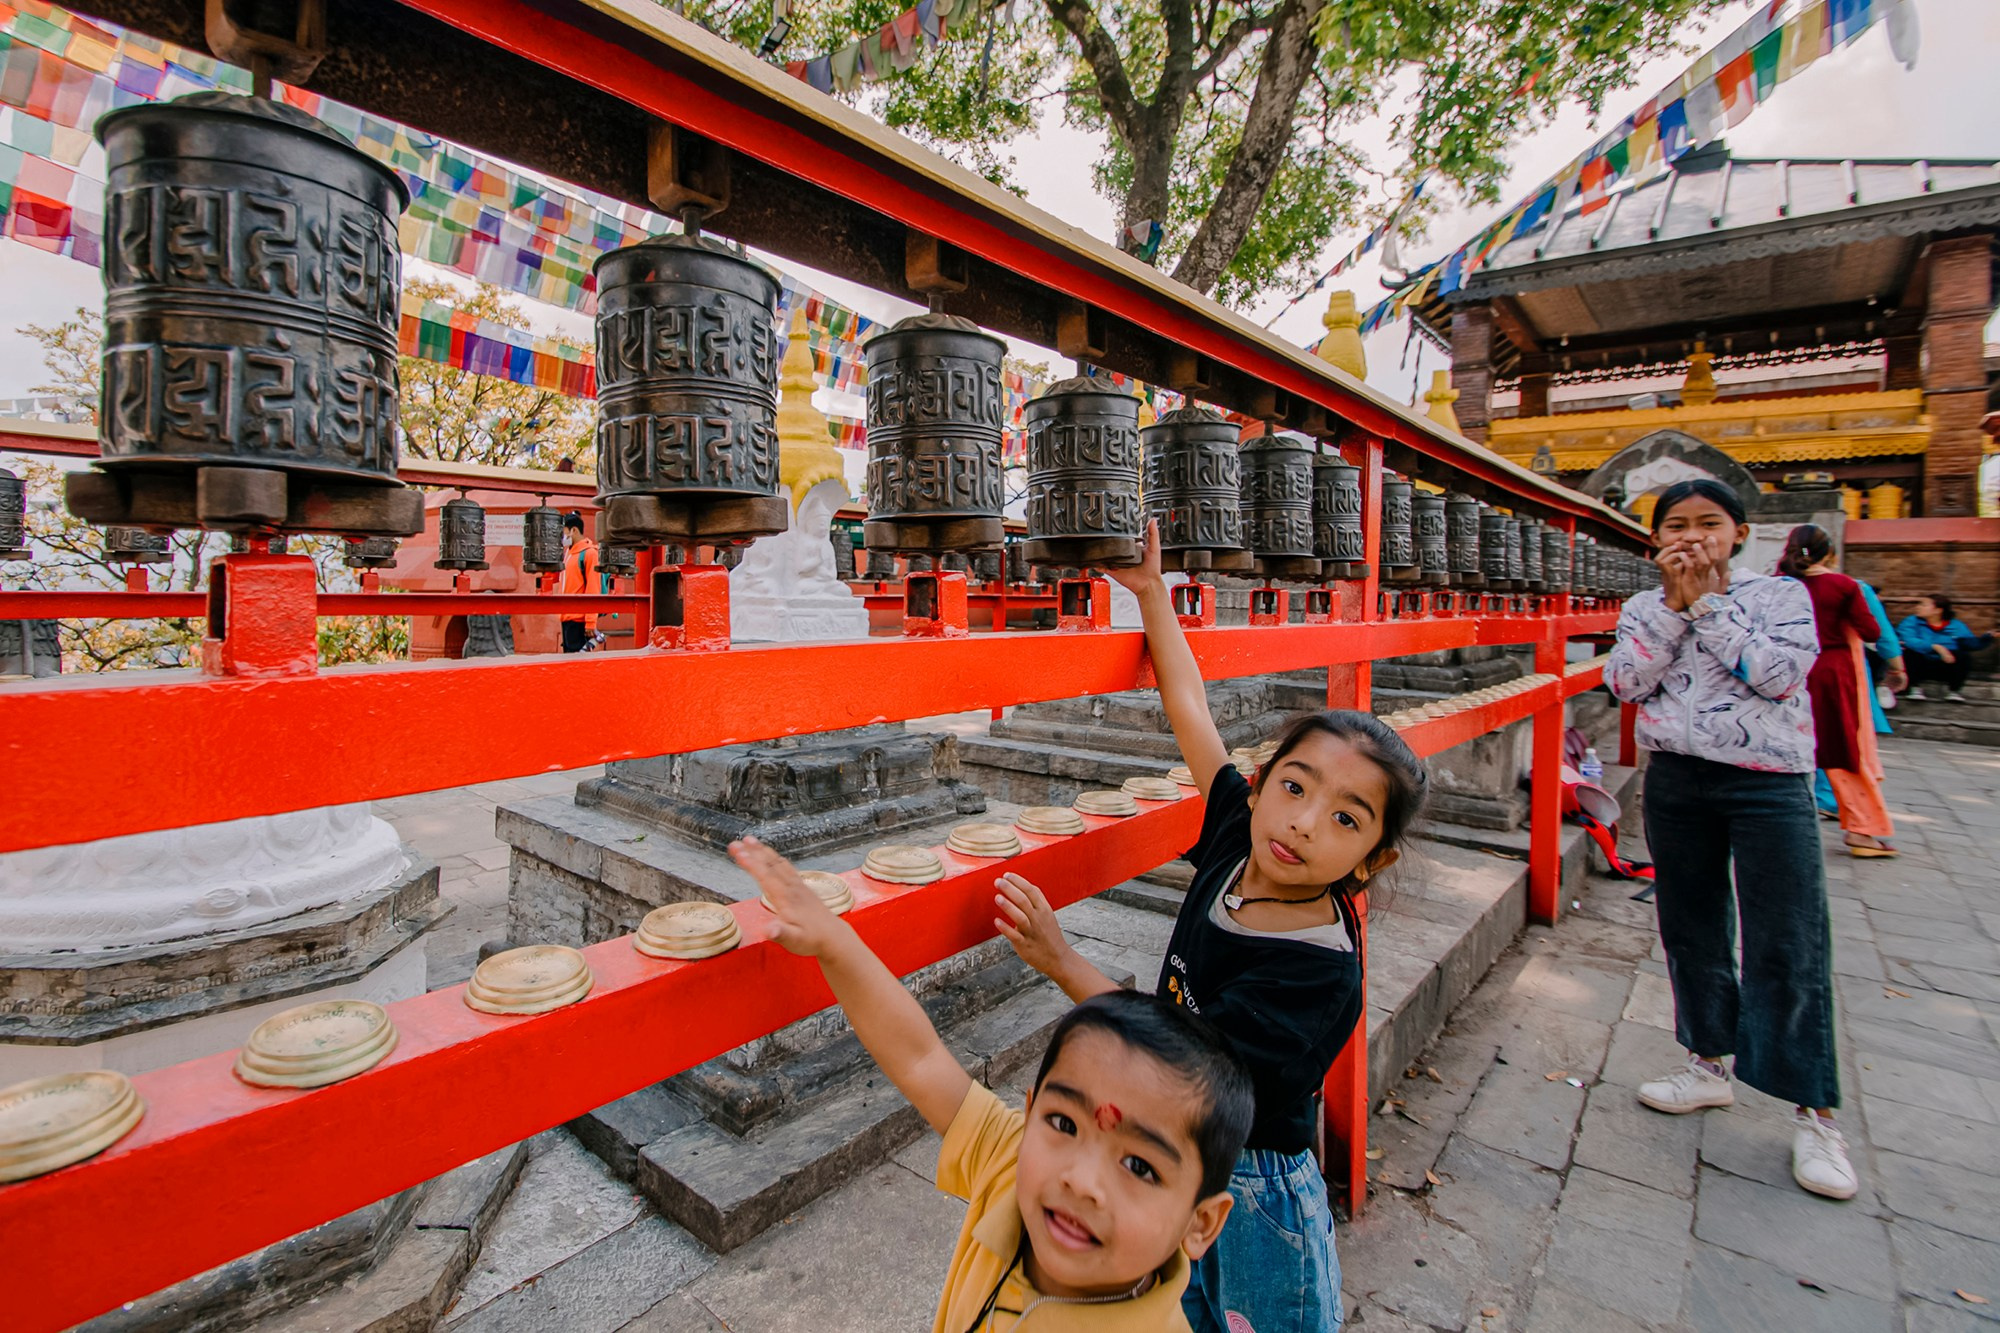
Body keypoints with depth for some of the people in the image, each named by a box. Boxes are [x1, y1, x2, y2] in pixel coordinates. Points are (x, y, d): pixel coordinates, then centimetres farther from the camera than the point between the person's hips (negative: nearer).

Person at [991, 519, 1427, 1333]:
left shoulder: (1321, 974, -30)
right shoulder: (1238, 840, -15)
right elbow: (1190, 713, -8)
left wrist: (1063, 964, -32)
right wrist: (1150, 591, -3)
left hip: (1248, 1187, -6)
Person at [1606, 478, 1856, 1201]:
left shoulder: (1780, 594, 1)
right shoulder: (1644, 607, 7)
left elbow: (1781, 673, -15)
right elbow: (1627, 683, -8)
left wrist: (1705, 604, -14)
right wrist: (1673, 605, -12)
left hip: (1768, 783, -3)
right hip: (1675, 782, 3)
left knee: (1788, 948, -1)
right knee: (1691, 930, 13)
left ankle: (1814, 1112, 15)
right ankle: (1710, 1065, 31)